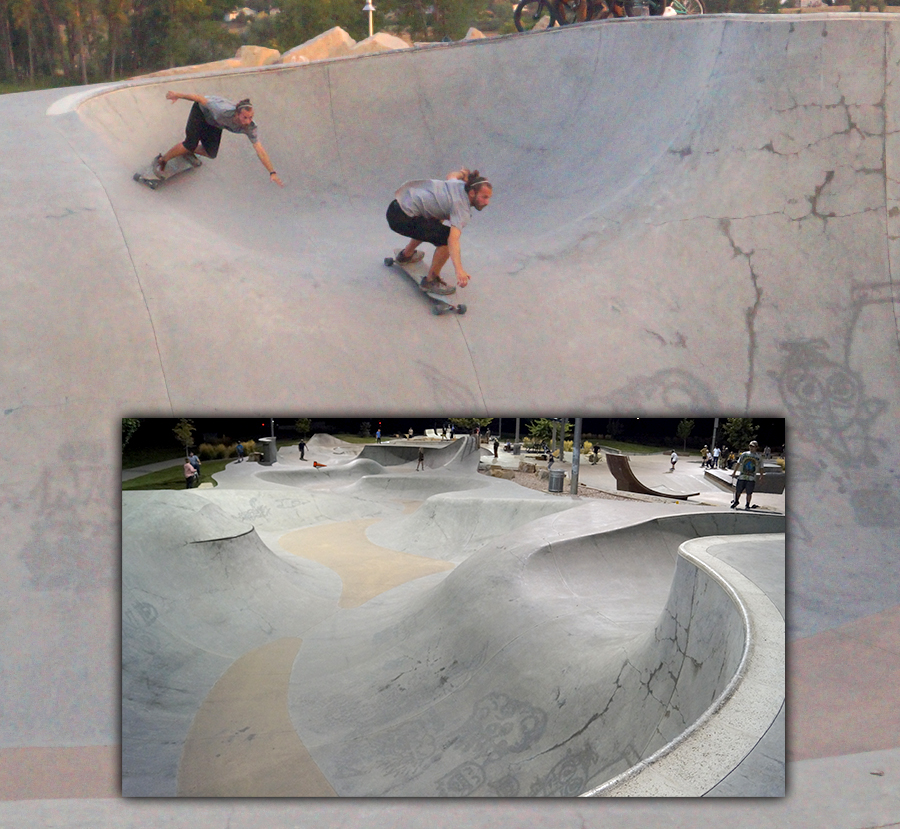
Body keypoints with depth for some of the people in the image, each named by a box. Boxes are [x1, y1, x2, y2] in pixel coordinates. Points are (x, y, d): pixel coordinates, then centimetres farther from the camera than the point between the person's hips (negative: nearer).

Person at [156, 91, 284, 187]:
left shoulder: (250, 128, -34)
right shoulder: (225, 112, -46)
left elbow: (260, 150, -35)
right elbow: (202, 99, -35)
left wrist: (272, 173, -40)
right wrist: (177, 95, -26)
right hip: (201, 110, -4)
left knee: (211, 154, 2)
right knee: (191, 143, -18)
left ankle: (188, 152, 34)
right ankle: (162, 160, 5)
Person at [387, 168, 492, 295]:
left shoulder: (460, 184, 6)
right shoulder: (463, 210, -19)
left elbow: (451, 175, 31)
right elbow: (453, 239, -35)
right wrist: (459, 271, -45)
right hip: (402, 218, -10)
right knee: (447, 238, -16)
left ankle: (406, 254, 55)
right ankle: (431, 281, -2)